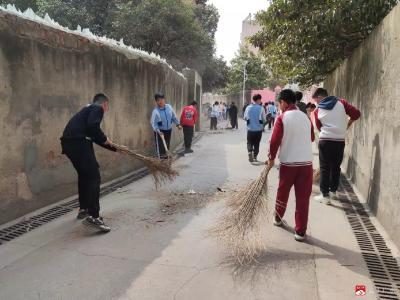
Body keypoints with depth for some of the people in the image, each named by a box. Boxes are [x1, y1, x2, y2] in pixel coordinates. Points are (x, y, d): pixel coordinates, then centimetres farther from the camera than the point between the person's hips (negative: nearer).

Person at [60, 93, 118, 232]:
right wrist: (105, 139, -3)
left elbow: (94, 136, 34)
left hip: (68, 142, 10)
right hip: (78, 143, -10)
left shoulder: (88, 109, 30)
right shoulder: (98, 108, 2)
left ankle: (83, 209, 34)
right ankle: (93, 217, -13)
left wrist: (115, 148, 38)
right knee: (94, 177, -8)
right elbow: (93, 126, -19)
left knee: (84, 175, 23)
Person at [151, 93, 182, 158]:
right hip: (160, 131, -5)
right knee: (160, 146, -5)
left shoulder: (169, 107, -5)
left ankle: (165, 156, 34)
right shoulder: (155, 111, -18)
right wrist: (158, 131, -28)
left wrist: (178, 124, 7)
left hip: (168, 130, 5)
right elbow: (153, 123, -17)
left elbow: (174, 117, 8)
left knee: (167, 145, 17)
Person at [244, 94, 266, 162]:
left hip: (250, 129, 1)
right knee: (257, 143, 14)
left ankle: (250, 151, -13)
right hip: (258, 129, -1)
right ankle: (255, 156, 18)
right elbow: (264, 120, -6)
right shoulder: (261, 108, -10)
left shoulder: (248, 107, -1)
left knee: (249, 143, 12)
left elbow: (245, 118, 7)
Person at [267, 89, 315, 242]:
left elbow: (275, 141, -11)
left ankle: (278, 219, 36)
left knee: (282, 192, 18)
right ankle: (300, 231, 7)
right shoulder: (306, 117, 8)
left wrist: (271, 158, 1)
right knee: (303, 197, 5)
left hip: (288, 162, -3)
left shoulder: (282, 118, -7)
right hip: (306, 162, 3)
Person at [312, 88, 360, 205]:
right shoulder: (341, 102, 3)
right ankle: (333, 191, 28)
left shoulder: (317, 111, 2)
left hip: (325, 140, -2)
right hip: (340, 141, 2)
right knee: (336, 167, 16)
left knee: (324, 168, 4)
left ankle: (325, 195, 2)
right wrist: (347, 124, 14)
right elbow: (356, 114, -1)